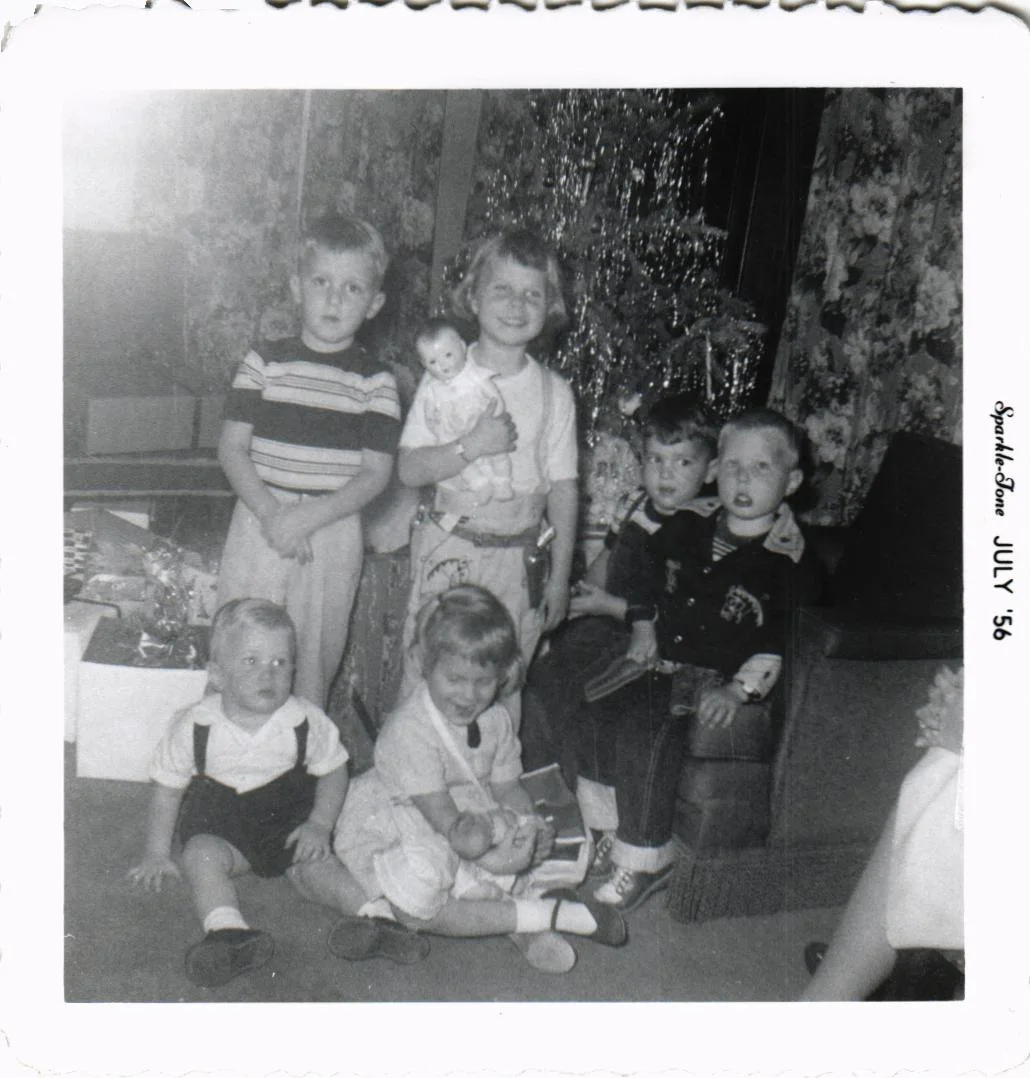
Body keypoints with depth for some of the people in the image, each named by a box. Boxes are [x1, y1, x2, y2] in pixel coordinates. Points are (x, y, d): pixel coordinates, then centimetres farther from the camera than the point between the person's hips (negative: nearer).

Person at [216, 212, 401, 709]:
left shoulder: (376, 381, -3)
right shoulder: (265, 362, 0)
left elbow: (375, 473, -6)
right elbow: (231, 448, -2)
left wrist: (306, 518, -17)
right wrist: (269, 512, -17)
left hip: (333, 533, 0)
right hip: (260, 524, 1)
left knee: (315, 659, 10)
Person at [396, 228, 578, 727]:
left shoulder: (554, 391, 1)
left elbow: (563, 488, 3)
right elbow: (409, 469, -7)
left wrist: (560, 577, 2)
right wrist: (472, 445, -22)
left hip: (518, 559, 1)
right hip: (449, 551, -1)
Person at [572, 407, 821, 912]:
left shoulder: (788, 559, -10)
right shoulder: (689, 524, 6)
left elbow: (784, 644, -11)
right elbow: (651, 580, 23)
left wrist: (739, 689, -20)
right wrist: (645, 629, 10)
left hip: (720, 680, -6)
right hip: (662, 663, 6)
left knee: (647, 731, -26)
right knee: (594, 710, -9)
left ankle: (643, 860, -8)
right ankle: (604, 831, 10)